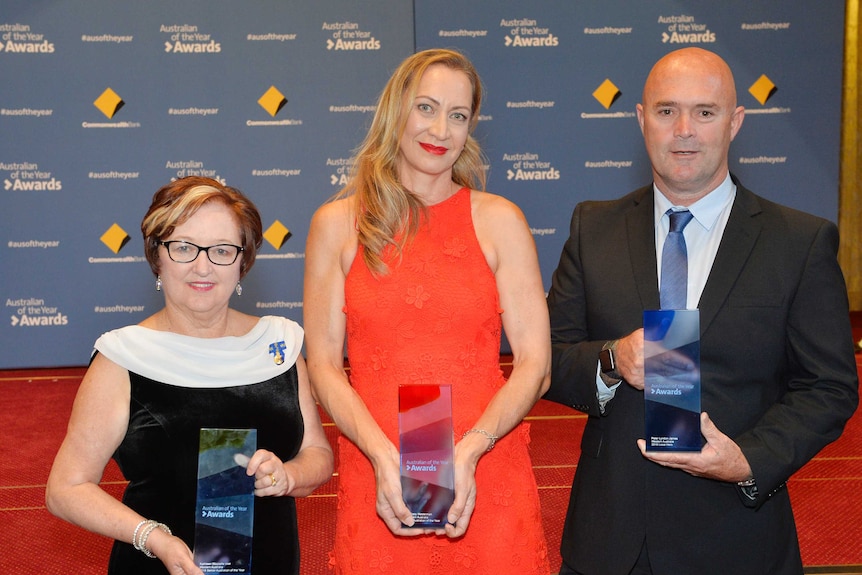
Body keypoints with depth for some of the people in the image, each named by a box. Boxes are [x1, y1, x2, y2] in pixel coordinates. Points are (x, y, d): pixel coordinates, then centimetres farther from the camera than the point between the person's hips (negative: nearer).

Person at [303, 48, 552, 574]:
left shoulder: (499, 221, 3)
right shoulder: (337, 224, 4)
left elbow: (535, 363, -1)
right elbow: (323, 364, 1)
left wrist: (468, 451, -14)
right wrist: (385, 456, -13)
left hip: (487, 480, 0)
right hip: (375, 478, 0)